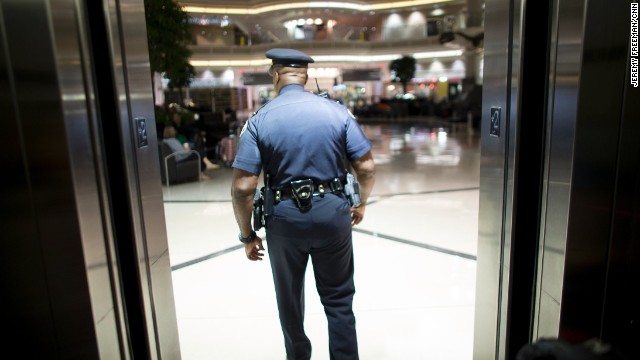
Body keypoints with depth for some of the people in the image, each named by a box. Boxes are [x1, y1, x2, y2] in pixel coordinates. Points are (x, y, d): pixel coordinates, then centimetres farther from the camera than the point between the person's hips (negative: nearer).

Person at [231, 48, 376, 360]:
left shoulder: (259, 120, -7)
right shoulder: (337, 111, -4)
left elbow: (242, 187, -11)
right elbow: (367, 166, -3)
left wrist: (247, 235, 1)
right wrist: (361, 204, 14)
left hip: (285, 217, 0)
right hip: (333, 211, 1)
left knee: (290, 298, 22)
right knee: (338, 298, 17)